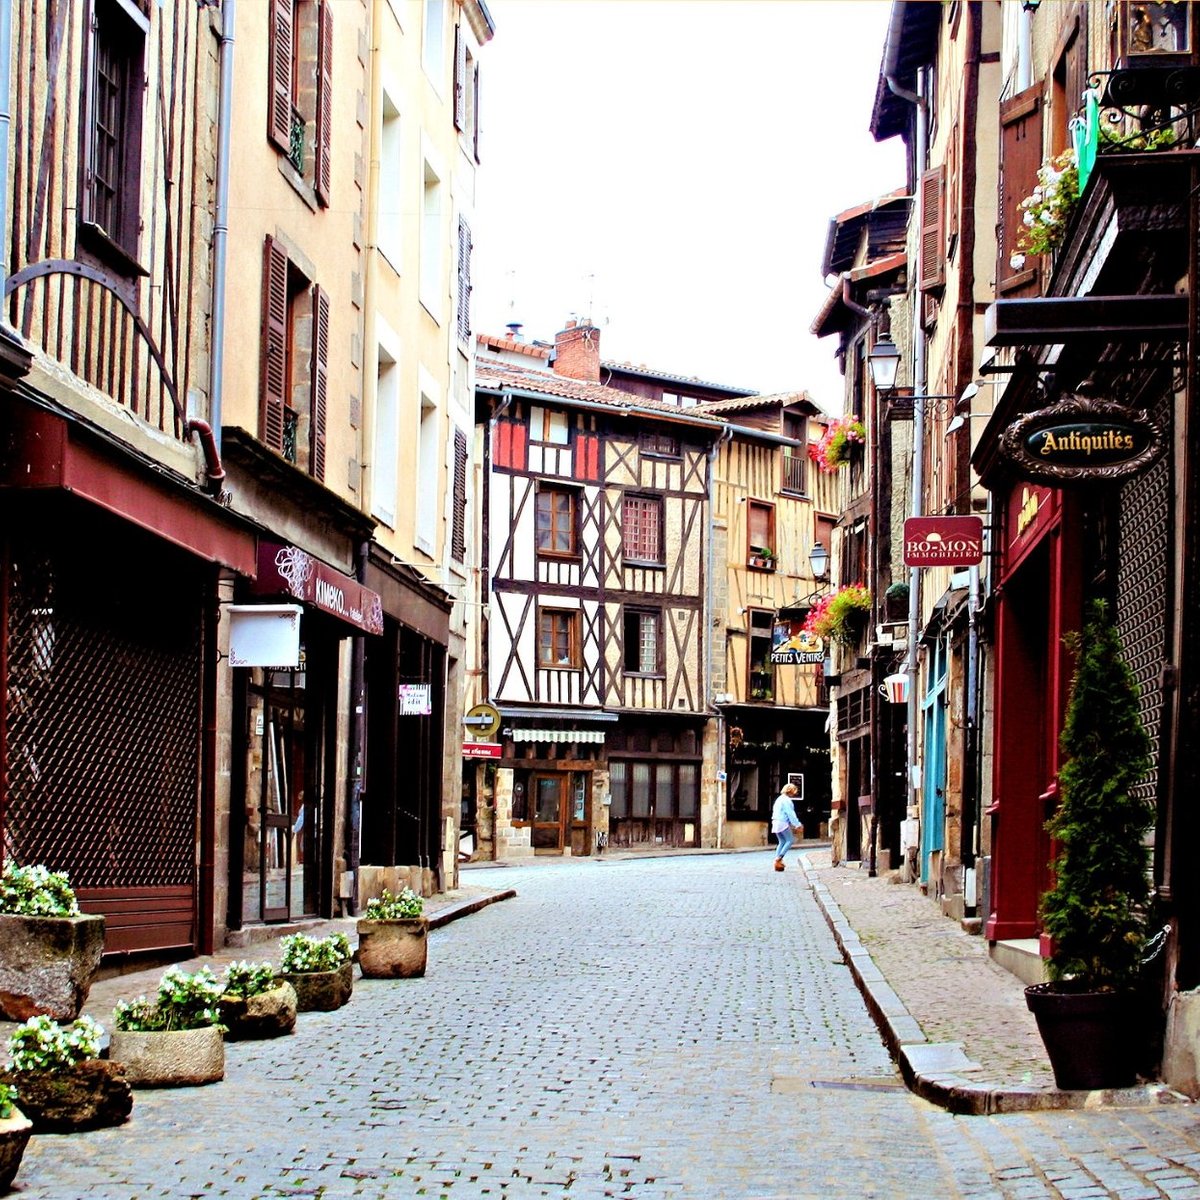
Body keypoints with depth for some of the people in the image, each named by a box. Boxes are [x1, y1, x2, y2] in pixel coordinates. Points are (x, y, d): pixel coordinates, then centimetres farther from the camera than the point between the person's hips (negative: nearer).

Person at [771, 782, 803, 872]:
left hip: (776, 823, 10)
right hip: (783, 823, -10)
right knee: (790, 840, -6)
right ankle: (779, 858, -15)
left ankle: (777, 860, 5)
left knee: (782, 842, 13)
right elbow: (791, 814, -16)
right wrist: (798, 825, -15)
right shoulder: (787, 800, -11)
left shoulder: (779, 799, 20)